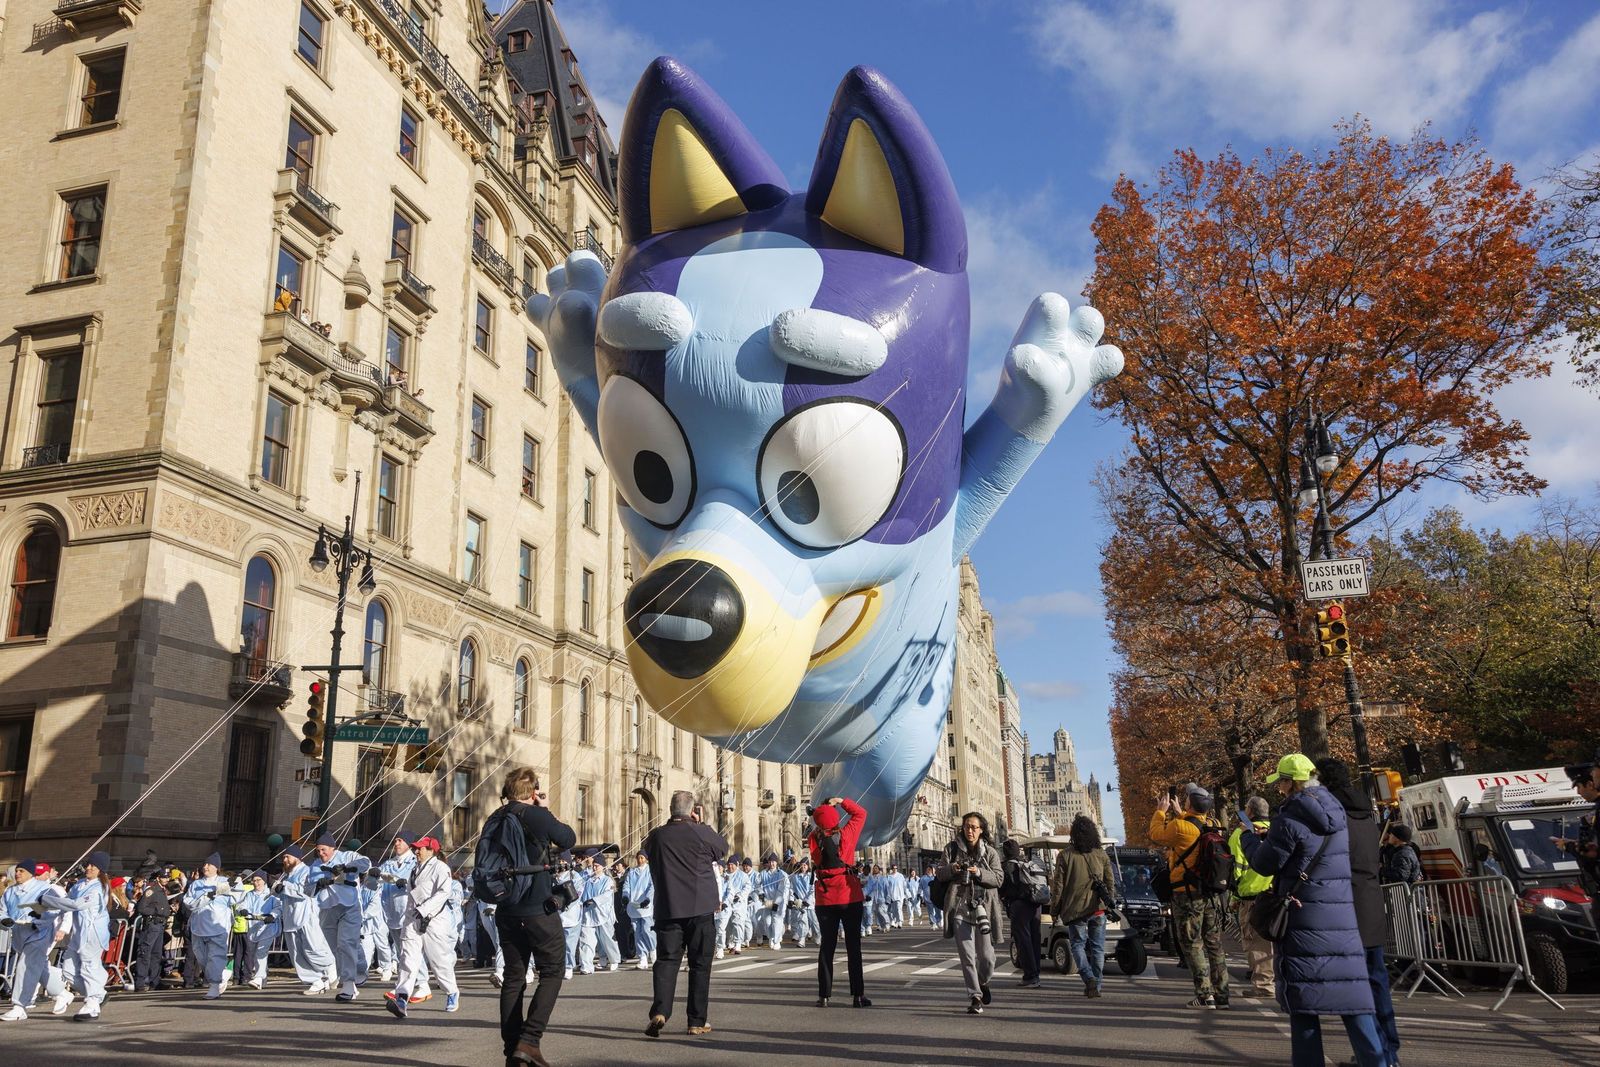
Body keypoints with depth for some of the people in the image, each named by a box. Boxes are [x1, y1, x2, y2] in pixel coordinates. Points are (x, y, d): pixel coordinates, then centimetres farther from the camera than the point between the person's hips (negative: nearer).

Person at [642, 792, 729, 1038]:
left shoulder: (656, 836, 0)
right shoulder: (702, 833, -8)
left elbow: (646, 851, 21)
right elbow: (723, 847, 9)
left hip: (667, 909, 2)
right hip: (701, 908, -2)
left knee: (666, 959, 3)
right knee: (700, 963, 8)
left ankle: (659, 1011, -18)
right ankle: (697, 1021, 12)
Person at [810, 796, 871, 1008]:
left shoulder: (813, 840, -4)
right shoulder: (847, 835, -8)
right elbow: (860, 813, 5)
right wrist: (841, 801, 7)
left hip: (825, 899, 2)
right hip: (850, 897, -2)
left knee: (826, 946, 8)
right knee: (853, 945, 3)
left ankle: (824, 995, 7)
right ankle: (858, 995, 2)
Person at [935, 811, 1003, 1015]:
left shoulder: (990, 852, 9)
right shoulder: (952, 849, 10)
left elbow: (998, 878, 1)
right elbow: (940, 874, 8)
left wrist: (980, 873, -16)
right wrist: (951, 869, -13)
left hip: (983, 907, 0)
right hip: (960, 908, 0)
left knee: (987, 956, 2)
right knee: (967, 955, -7)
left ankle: (983, 983, 33)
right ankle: (975, 997, 1)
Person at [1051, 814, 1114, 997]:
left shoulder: (1065, 855, -5)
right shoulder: (1102, 854, 5)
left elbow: (1059, 885, -4)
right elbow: (1110, 882, 11)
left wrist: (1055, 909, 5)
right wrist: (1108, 902, 25)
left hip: (1075, 908, -3)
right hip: (1098, 908, 3)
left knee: (1077, 944, 7)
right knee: (1097, 947, 10)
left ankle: (1089, 978, -13)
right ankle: (1097, 985, 10)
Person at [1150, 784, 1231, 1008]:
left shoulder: (1180, 827, -19)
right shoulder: (1214, 826, 1)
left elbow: (1156, 834, -1)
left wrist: (1161, 810, 13)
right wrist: (1178, 812, 26)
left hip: (1189, 895, -6)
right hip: (1214, 894, 6)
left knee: (1193, 944, 1)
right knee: (1214, 943, 13)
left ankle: (1205, 995, -2)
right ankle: (1221, 995, 17)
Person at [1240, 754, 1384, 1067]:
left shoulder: (1291, 818, -13)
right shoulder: (1335, 810, 9)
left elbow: (1266, 864, -6)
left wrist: (1249, 840, 12)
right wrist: (1272, 838, 21)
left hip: (1304, 915, -6)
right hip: (1342, 913, 6)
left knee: (1303, 993, 1)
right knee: (1350, 987, 8)